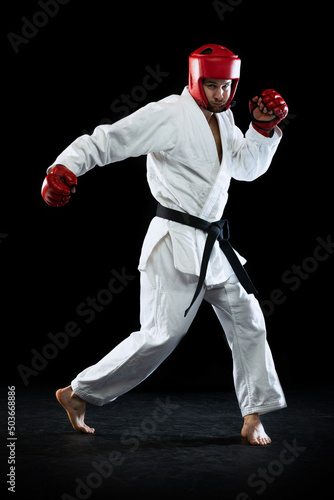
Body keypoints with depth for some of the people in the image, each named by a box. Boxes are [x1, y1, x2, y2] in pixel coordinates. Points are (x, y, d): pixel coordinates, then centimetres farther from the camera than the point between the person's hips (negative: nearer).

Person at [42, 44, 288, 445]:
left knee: (248, 322, 8)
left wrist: (263, 126, 6)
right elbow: (108, 139, -17)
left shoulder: (223, 119, 12)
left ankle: (253, 419, 19)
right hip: (176, 243, -9)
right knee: (161, 335, -8)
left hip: (213, 244, 9)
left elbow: (248, 167, 21)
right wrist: (65, 167, -31)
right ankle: (77, 393, 7)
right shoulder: (169, 115, -13)